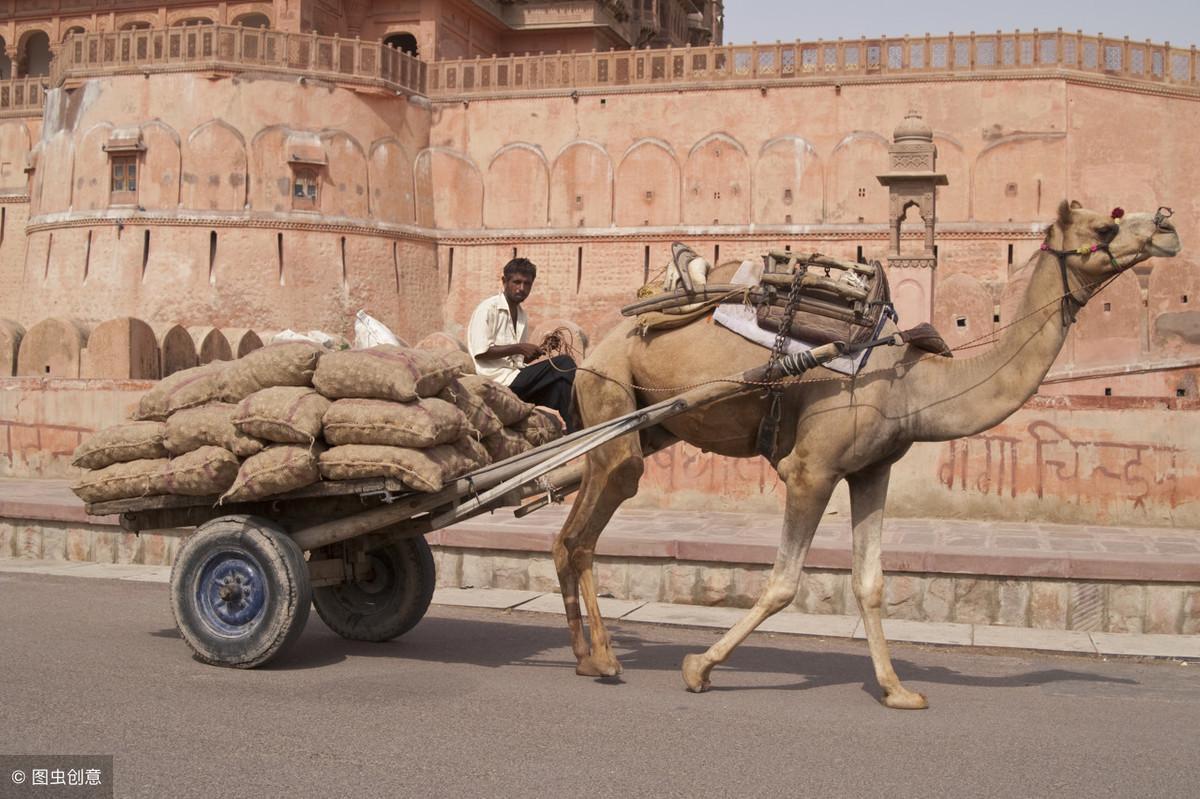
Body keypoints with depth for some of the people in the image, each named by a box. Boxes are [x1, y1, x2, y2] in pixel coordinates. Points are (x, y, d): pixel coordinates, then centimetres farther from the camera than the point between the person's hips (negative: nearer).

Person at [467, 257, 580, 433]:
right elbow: (480, 352, -14)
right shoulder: (487, 309, -5)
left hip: (517, 377, 8)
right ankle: (567, 428, -10)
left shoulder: (523, 317, 18)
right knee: (564, 364, -18)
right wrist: (519, 348, -15)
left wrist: (540, 350, 0)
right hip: (499, 379, -7)